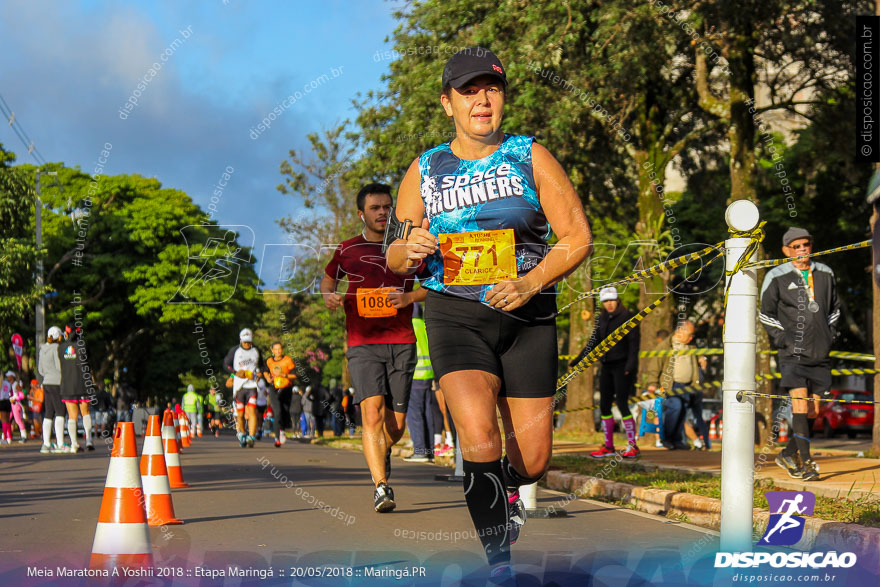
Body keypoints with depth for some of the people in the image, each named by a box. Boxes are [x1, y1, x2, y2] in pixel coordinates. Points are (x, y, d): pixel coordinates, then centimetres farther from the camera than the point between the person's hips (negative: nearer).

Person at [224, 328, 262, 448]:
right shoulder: (235, 351, 2)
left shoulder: (256, 351, 9)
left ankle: (251, 438, -20)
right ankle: (242, 434, 30)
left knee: (252, 412, -16)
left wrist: (259, 372, 4)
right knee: (240, 414, 6)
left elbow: (260, 364, 25)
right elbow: (226, 364, 5)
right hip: (239, 385, 0)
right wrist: (236, 372, -11)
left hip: (252, 385, 0)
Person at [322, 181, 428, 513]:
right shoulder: (348, 250, 8)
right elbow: (328, 278, 26)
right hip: (362, 344, -1)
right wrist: (329, 296, 3)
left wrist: (409, 298, -8)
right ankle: (381, 487, -21)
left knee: (396, 425, 4)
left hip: (402, 342, 1)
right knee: (372, 414, -19)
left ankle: (383, 451, 39)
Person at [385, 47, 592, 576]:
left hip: (528, 316, 1)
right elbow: (394, 256, 13)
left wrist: (531, 283, -16)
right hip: (456, 315, 0)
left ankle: (506, 488, 41)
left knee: (532, 460, 3)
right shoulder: (425, 171, 7)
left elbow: (578, 237, -1)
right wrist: (411, 250, -11)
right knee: (480, 438, -23)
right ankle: (500, 561, -10)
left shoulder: (531, 157, 2)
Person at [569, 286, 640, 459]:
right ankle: (608, 446, 14)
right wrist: (580, 359, 10)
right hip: (607, 367, 7)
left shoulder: (628, 317, -6)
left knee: (622, 404, -12)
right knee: (604, 405, 6)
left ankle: (632, 446, -6)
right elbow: (594, 341, 18)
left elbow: (633, 343, -12)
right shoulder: (601, 319, 12)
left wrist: (631, 362, -25)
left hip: (623, 366, -7)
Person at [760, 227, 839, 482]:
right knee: (799, 402, -16)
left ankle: (788, 454, 21)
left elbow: (834, 308, 24)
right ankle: (806, 461, -15)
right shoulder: (776, 277, -1)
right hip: (793, 353, -4)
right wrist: (784, 341, -5)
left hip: (820, 354, 4)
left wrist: (830, 335, 12)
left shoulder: (825, 274, 11)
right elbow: (766, 315, 3)